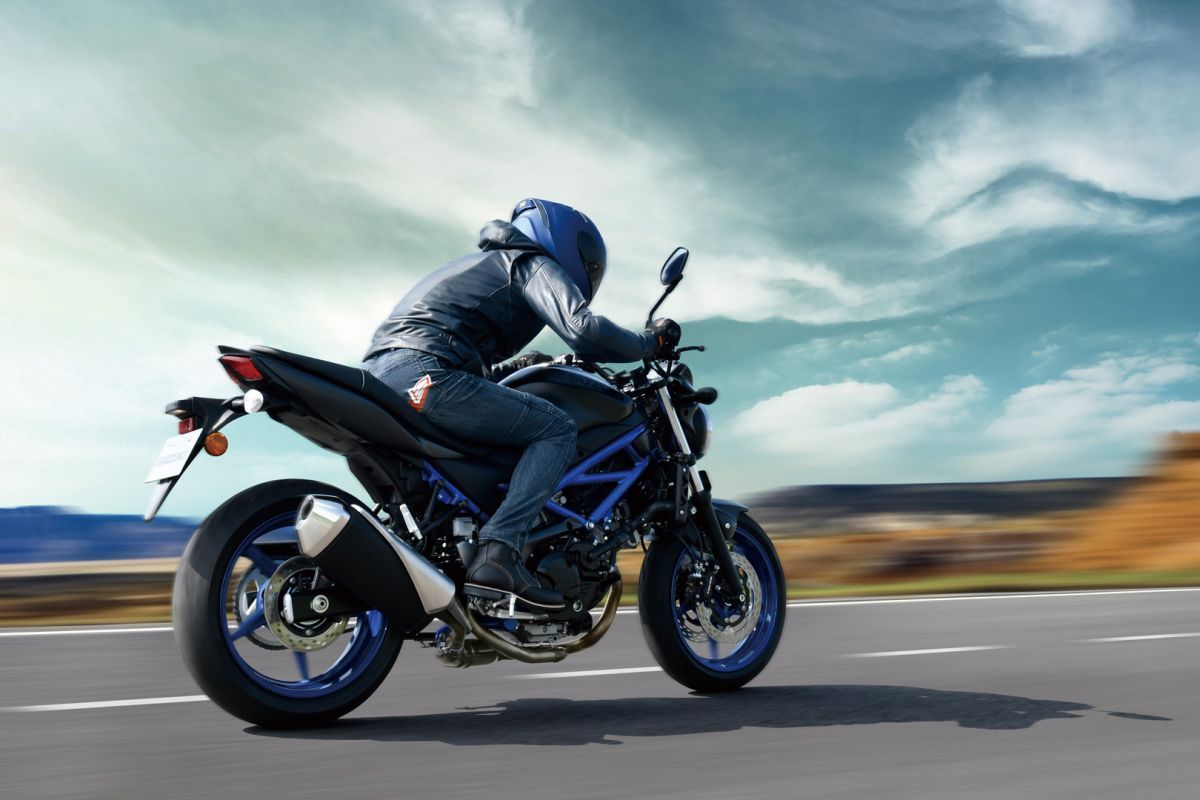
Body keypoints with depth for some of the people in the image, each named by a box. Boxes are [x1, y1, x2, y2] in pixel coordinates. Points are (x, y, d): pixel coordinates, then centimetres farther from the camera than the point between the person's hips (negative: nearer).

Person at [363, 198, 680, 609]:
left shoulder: (483, 263, 35)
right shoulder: (535, 263, 7)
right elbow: (582, 329, -12)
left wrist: (513, 367, 34)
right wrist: (649, 343, 2)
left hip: (376, 371, 10)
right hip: (422, 372, -9)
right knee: (557, 429, -6)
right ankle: (498, 553, -21)